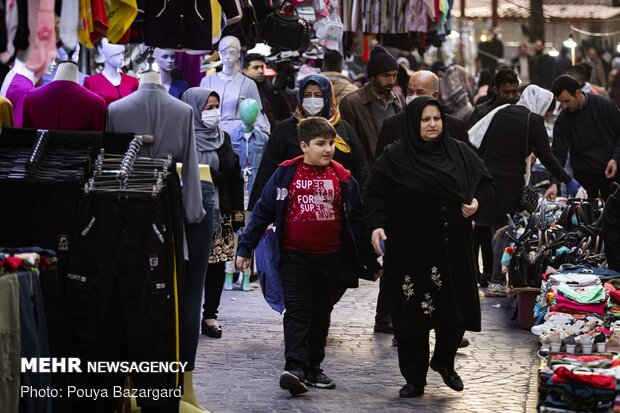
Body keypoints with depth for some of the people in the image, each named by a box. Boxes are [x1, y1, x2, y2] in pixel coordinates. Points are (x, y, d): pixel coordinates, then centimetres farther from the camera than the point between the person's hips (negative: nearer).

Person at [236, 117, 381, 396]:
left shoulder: (343, 179, 1)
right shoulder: (286, 174, -3)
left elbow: (357, 221, 7)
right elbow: (263, 211, 2)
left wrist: (371, 262, 8)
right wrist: (245, 247, 1)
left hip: (329, 258, 3)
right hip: (295, 257, -2)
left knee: (321, 314, 11)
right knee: (297, 312, -9)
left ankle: (313, 368, 21)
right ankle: (294, 368, -18)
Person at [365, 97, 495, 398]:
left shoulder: (460, 153, 7)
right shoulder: (394, 158, -2)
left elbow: (486, 183, 18)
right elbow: (375, 196, -4)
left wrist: (476, 202, -2)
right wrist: (376, 225, -20)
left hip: (452, 248, 3)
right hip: (409, 249, -3)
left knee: (456, 310, 2)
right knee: (412, 315, 0)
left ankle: (444, 361, 30)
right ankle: (415, 379, 13)